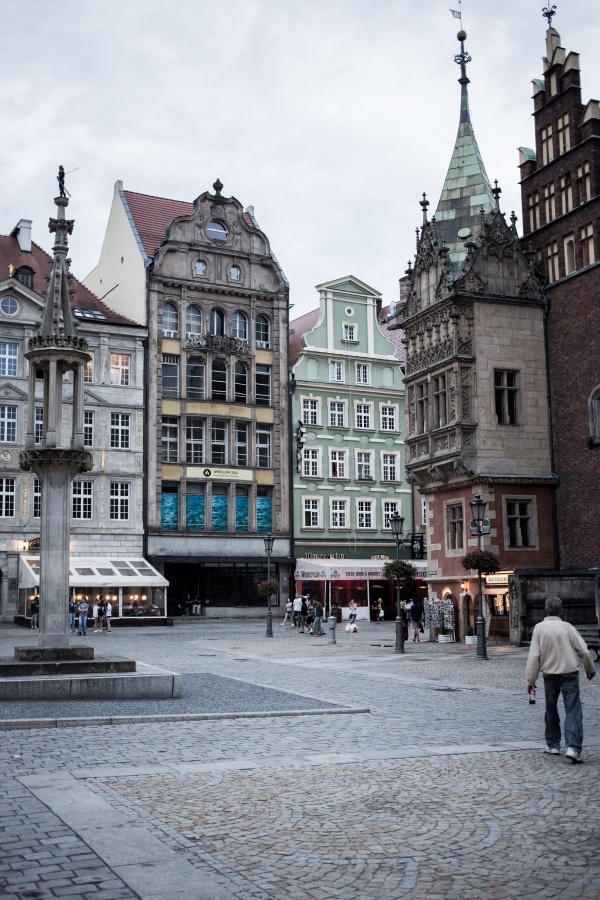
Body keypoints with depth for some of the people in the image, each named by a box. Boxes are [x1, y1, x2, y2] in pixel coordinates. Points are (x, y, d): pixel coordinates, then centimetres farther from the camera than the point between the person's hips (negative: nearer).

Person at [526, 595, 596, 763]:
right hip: (570, 674, -1)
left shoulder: (539, 628, -6)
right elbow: (584, 651, -2)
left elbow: (534, 656, -7)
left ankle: (553, 745, 24)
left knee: (551, 710, 17)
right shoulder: (567, 627, -5)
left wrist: (531, 680, 0)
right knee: (573, 711, -3)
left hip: (550, 675, 1)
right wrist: (590, 668, 17)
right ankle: (573, 747, -16)